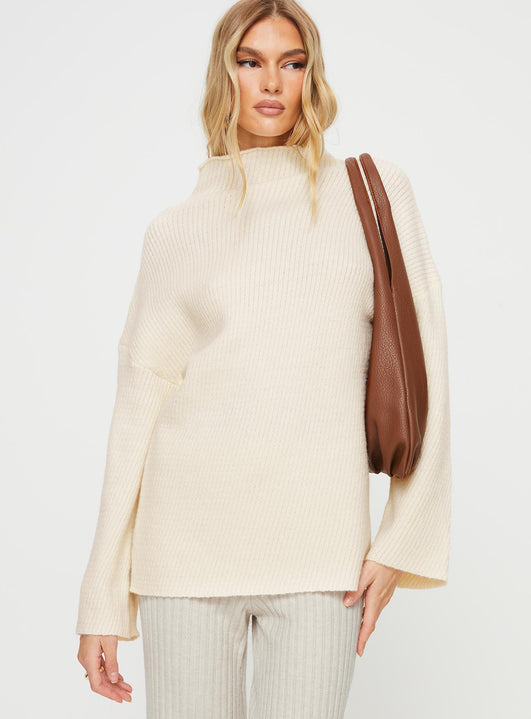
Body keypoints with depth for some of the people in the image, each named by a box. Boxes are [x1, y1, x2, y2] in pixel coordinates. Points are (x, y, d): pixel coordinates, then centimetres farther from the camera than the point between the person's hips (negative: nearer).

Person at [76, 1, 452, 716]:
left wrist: (405, 541, -4)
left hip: (320, 542, 0)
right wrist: (103, 599, 3)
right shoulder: (175, 229, 9)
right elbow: (141, 396, 6)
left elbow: (422, 364, 3)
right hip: (190, 530, 1)